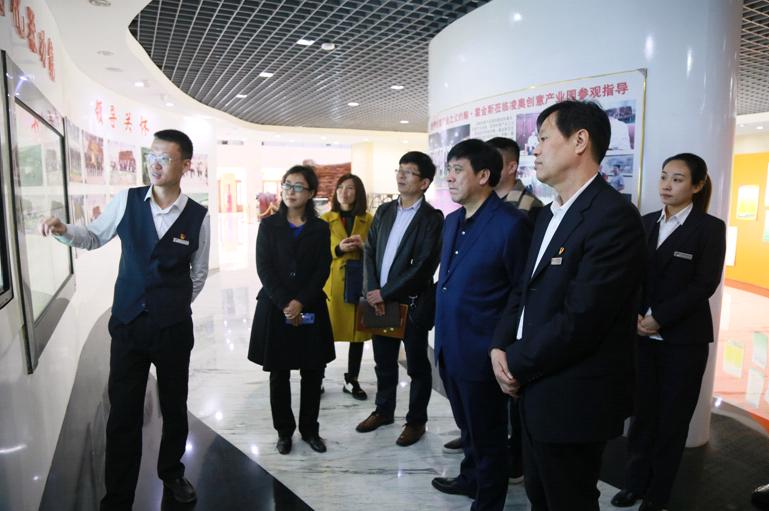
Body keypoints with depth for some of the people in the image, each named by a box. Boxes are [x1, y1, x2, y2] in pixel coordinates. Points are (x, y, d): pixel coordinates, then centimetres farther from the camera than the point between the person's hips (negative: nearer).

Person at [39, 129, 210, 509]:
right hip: (127, 324, 1)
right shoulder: (126, 201, -4)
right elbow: (94, 237, 11)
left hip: (174, 328, 0)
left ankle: (171, 473, 42)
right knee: (122, 414, 8)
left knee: (174, 408, 17)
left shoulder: (198, 216, -8)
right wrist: (64, 231, -8)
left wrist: (175, 306, 9)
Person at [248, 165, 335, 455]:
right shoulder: (268, 225, 4)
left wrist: (300, 303, -13)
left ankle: (310, 429, 24)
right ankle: (284, 431, 23)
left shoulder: (320, 228, 5)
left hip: (310, 309, 1)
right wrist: (285, 304, -14)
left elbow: (323, 270, -2)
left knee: (313, 373, 7)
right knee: (279, 374, 7)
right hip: (275, 308, 0)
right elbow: (264, 268, -4)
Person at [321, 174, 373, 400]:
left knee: (358, 332, 8)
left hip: (360, 283, 2)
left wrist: (363, 246, -11)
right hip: (333, 283, -1)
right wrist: (338, 249, -14)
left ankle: (352, 380, 23)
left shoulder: (368, 219, 6)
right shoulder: (325, 219, 4)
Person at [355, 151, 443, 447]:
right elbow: (369, 251, 6)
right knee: (384, 362, 18)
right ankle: (384, 410, 37)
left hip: (412, 303, -5)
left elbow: (424, 266, -17)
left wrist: (385, 293, -16)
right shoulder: (384, 211, 8)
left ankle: (416, 420, 26)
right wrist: (373, 292, -7)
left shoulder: (432, 218, -10)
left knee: (417, 365, 10)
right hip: (380, 301, 5)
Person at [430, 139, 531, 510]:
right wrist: (442, 334, 15)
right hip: (449, 346, 8)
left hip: (482, 351, -7)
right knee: (467, 425, 26)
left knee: (487, 434, 13)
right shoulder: (451, 222, 8)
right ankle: (470, 478, 48)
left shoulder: (511, 224, -17)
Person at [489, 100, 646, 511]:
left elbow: (580, 319, -25)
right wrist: (500, 346, -3)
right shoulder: (550, 214, 11)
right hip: (535, 389, 8)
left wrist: (516, 365, -14)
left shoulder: (613, 216, -20)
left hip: (573, 399, -8)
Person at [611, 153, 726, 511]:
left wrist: (659, 318, -16)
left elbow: (704, 284, -11)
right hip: (643, 335, 3)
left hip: (683, 338, -3)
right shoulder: (646, 223, 8)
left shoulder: (710, 228, -3)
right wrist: (635, 315, -10)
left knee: (672, 417, 9)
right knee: (641, 412, 8)